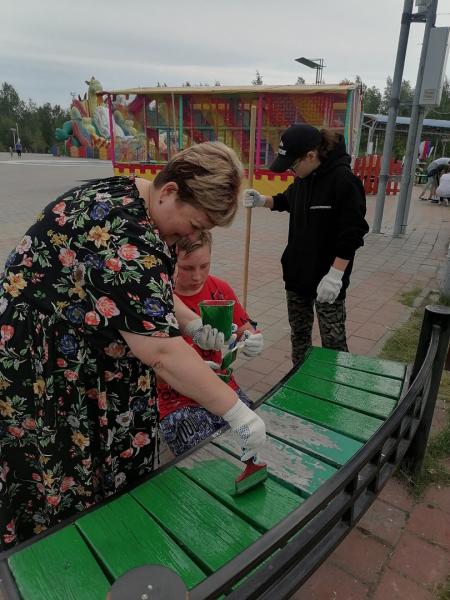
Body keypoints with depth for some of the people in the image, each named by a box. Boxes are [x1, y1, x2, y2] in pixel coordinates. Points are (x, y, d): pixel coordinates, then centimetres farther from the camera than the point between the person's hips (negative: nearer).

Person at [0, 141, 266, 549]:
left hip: (83, 361, 9)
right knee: (65, 498, 8)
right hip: (40, 374, -9)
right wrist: (237, 414, -28)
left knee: (115, 478, 19)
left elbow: (148, 291, 12)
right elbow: (162, 350, -35)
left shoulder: (128, 200, 1)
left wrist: (195, 327, 1)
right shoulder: (123, 236, -32)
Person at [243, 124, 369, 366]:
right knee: (298, 332, 20)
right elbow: (288, 200, 25)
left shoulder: (343, 180, -19)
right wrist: (262, 200, 6)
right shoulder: (304, 177, 4)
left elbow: (352, 233, -20)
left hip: (327, 278, -8)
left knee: (333, 339, 0)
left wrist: (335, 275, -24)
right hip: (297, 271, 8)